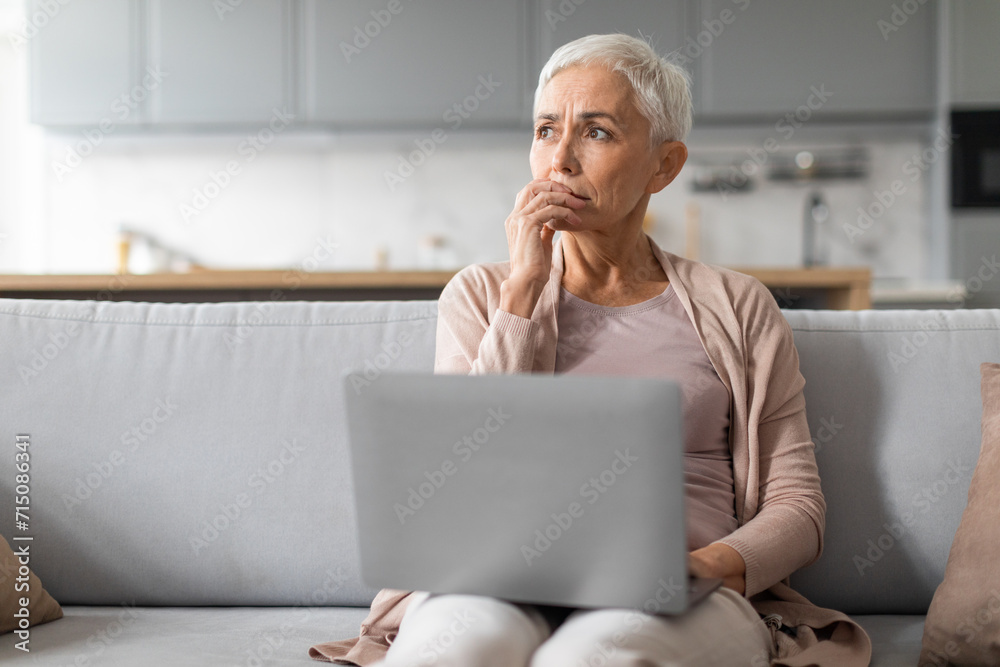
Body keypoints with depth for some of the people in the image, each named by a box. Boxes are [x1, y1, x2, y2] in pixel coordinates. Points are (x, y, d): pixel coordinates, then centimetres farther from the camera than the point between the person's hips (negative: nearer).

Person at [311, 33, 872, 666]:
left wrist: (713, 566, -12)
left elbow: (797, 503, 11)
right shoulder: (481, 294, 16)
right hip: (501, 584, 1)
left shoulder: (737, 307, 15)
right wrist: (523, 288, -2)